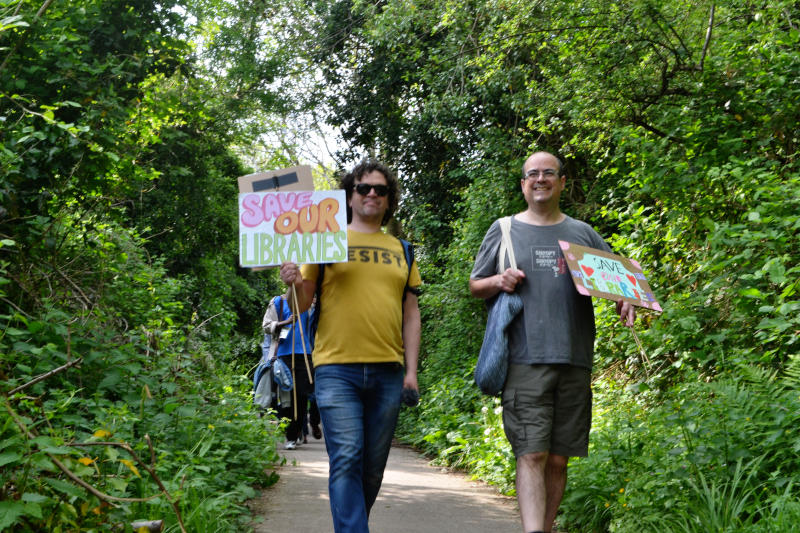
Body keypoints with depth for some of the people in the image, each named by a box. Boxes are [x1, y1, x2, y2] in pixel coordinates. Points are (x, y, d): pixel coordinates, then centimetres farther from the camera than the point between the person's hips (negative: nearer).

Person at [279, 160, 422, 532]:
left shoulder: (401, 251, 16)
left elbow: (411, 314, 15)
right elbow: (304, 303, 5)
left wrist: (412, 369, 8)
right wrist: (295, 283, -17)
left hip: (387, 372, 3)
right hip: (337, 369, -3)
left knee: (373, 466, 9)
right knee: (346, 460, -11)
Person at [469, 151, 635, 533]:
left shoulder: (582, 233, 16)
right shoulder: (504, 230, 11)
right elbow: (474, 286, 15)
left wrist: (624, 302, -2)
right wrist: (498, 281, -7)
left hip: (574, 362, 2)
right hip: (525, 361, -2)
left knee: (558, 459, 6)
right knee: (531, 455, -11)